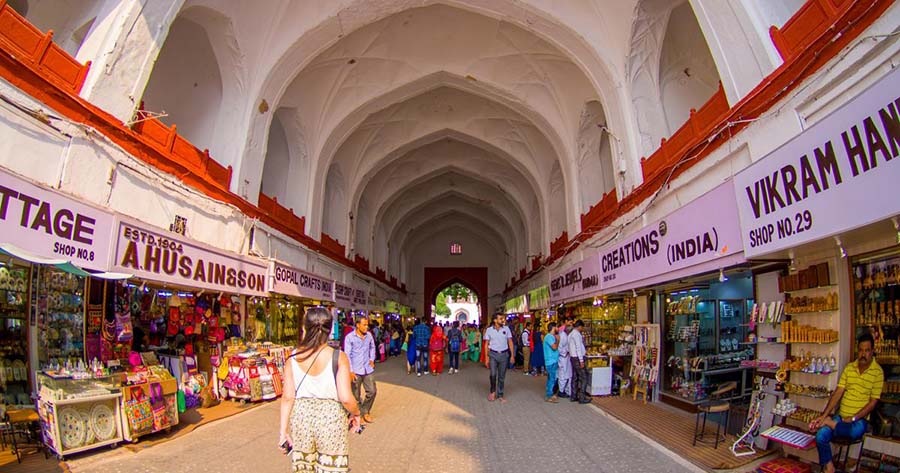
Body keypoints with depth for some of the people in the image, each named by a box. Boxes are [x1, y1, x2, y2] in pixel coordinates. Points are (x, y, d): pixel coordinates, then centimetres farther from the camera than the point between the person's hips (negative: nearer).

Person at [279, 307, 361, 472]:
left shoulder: (293, 358, -4)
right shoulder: (338, 357, -13)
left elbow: (288, 397, -3)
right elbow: (346, 398, -17)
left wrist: (283, 430, 5)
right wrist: (356, 413, 2)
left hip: (300, 416, 3)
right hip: (330, 416, -3)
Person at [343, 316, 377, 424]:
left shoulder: (369, 335, 0)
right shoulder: (349, 337, -12)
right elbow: (347, 355, -12)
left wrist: (372, 359, 8)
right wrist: (351, 371, -15)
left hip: (368, 369, 4)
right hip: (355, 371, -4)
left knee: (372, 391, 8)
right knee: (356, 395, 7)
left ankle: (365, 411, 29)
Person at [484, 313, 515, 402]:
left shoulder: (506, 329, 1)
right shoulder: (489, 330, -1)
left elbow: (510, 342, 4)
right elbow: (486, 344, 2)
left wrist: (512, 355, -1)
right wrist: (487, 358, -1)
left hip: (504, 354, 1)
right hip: (493, 354, -1)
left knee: (502, 376, 7)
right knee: (493, 374, -11)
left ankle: (500, 395, 21)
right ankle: (493, 391, 14)